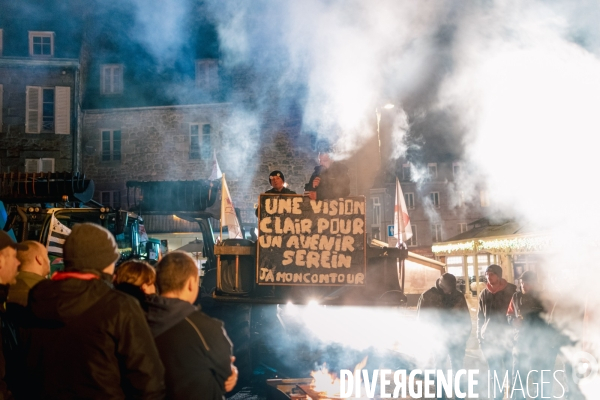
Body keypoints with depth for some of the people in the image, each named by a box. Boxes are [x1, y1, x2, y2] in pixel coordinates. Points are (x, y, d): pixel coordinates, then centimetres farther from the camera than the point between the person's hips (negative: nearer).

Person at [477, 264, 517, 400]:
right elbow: (480, 317, 12)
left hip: (508, 336, -2)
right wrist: (480, 338, 7)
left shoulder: (512, 290, 0)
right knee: (495, 374, 4)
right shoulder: (484, 294, 8)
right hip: (489, 339, 2)